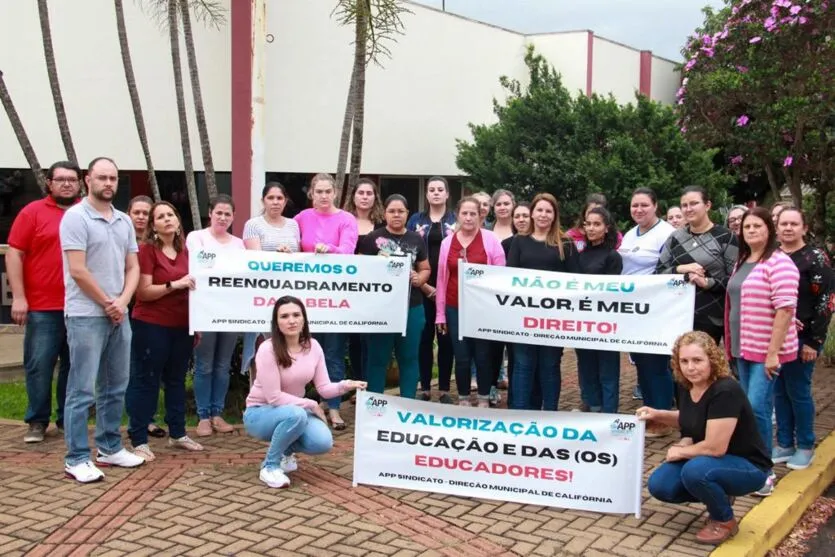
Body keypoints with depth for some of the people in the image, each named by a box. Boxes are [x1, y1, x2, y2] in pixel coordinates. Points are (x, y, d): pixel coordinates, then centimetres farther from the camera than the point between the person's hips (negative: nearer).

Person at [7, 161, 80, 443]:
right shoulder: (33, 212, 0)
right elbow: (14, 254, -2)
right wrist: (18, 297, -8)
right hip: (42, 307, -3)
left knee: (74, 366, 9)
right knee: (38, 365, 0)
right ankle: (37, 422, 12)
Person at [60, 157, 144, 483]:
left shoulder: (124, 221, 12)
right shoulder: (76, 217, -8)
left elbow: (133, 267, 12)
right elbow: (78, 270, -14)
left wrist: (121, 302, -5)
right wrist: (107, 304, -8)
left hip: (119, 315, 7)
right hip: (86, 316, -7)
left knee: (115, 387, 13)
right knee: (82, 390, -4)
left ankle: (110, 448, 24)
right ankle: (77, 459, 3)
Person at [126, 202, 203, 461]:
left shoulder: (185, 251, 10)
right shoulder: (147, 250, -9)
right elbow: (144, 292, -14)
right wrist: (174, 285, -24)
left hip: (181, 326, 7)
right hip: (151, 326, -6)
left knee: (176, 380, 15)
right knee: (146, 381, 0)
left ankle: (177, 433, 26)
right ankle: (139, 440, 5)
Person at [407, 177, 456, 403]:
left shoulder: (457, 220, 6)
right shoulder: (416, 220, 8)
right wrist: (423, 285, -7)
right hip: (422, 288, 1)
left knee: (446, 338, 3)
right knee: (424, 336, 3)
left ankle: (444, 390, 10)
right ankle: (424, 388, 11)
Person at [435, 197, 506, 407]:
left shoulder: (490, 239, -2)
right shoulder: (447, 242, 6)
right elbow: (442, 278, 9)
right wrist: (440, 313, 8)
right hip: (455, 308, 2)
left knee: (482, 356, 4)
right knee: (461, 357, 7)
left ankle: (484, 400, 19)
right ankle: (463, 400, 20)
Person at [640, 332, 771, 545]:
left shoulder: (725, 392, -29)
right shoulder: (686, 385, -4)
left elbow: (715, 447, -31)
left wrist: (680, 451, -14)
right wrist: (658, 414, 1)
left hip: (747, 466, -8)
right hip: (706, 461, 8)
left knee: (695, 471, -35)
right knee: (659, 485, -9)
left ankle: (724, 521, -6)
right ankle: (719, 497, 14)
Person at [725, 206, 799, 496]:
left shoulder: (779, 262, -14)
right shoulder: (741, 262, 12)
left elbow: (785, 309, -20)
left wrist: (773, 353, -22)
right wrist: (732, 343, 16)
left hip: (766, 350, -8)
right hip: (743, 348, 8)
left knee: (757, 408, -11)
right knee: (748, 408, 12)